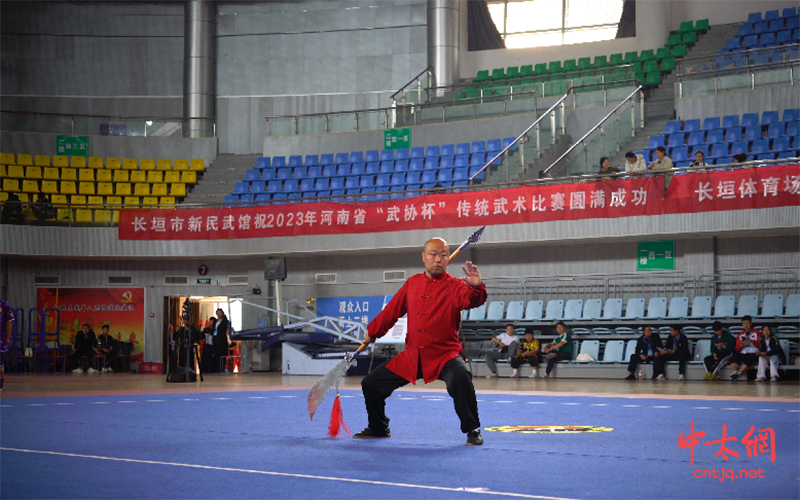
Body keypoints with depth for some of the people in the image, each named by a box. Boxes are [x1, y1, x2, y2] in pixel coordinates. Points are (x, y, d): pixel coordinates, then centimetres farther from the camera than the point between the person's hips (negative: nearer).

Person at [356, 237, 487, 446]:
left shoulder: (455, 286, -8)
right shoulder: (412, 283, 8)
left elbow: (471, 300, -30)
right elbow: (392, 310, 20)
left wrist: (476, 287, -52)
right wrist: (372, 332, 26)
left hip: (445, 354, -5)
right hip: (411, 356, 5)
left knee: (460, 376, -37)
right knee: (371, 384, 8)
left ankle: (473, 431, -19)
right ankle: (378, 428, 35)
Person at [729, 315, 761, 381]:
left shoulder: (757, 333, 13)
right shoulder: (740, 335, 21)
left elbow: (760, 344, -2)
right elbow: (737, 349, 11)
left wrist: (752, 341, -21)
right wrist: (741, 344, -11)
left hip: (753, 354, -3)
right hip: (742, 353, 3)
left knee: (749, 358, -37)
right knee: (734, 358, -28)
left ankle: (738, 373, -45)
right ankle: (734, 372, -48)